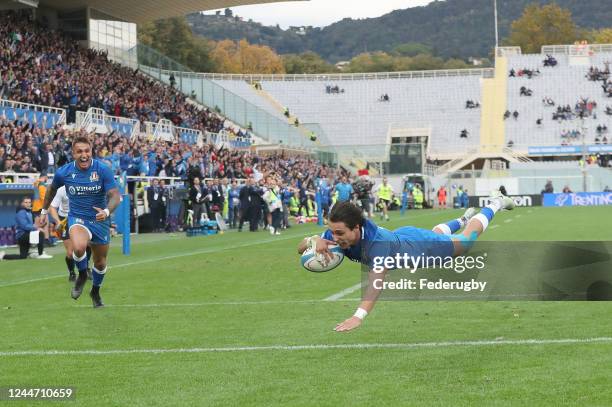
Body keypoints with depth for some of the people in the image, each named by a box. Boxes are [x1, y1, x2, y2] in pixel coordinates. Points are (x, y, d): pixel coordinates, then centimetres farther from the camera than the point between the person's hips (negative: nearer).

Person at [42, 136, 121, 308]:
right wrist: (44, 211, 20)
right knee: (79, 247, -33)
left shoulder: (103, 170, -15)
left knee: (100, 263, 13)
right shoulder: (64, 172, -9)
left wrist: (107, 211, -38)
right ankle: (82, 275, 0)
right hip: (77, 218, -1)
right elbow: (52, 189, 13)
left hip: (100, 220, 1)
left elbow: (115, 195, -18)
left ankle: (95, 291, 44)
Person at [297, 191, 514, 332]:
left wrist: (359, 316, -78)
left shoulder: (377, 242, -52)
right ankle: (463, 218, 71)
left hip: (421, 246, -6)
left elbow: (378, 277, -65)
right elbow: (300, 247, -25)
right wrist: (315, 241, -50)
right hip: (400, 236, 6)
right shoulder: (338, 234, -33)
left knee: (467, 239, 22)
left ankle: (495, 204, 49)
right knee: (436, 233, 39)